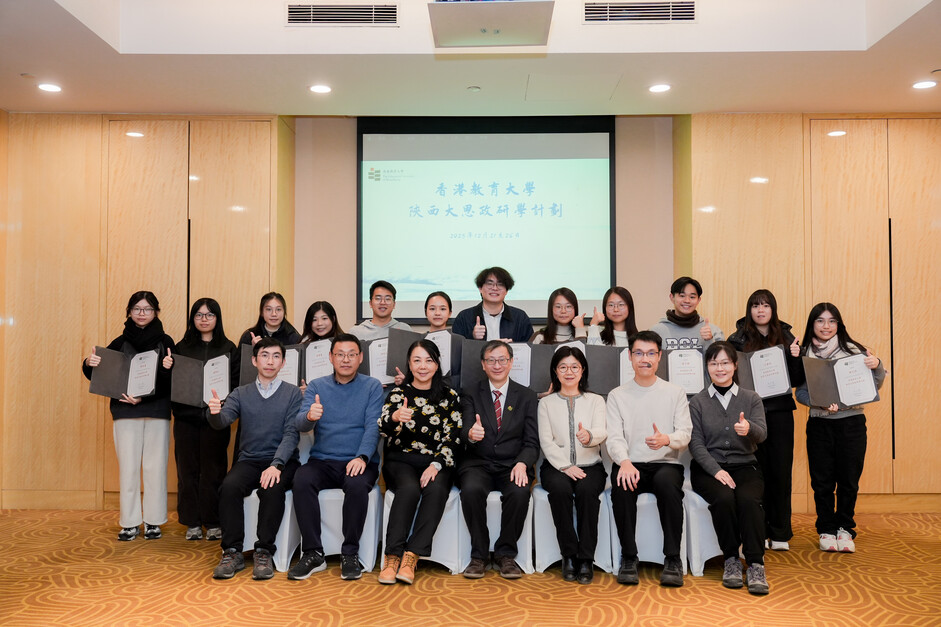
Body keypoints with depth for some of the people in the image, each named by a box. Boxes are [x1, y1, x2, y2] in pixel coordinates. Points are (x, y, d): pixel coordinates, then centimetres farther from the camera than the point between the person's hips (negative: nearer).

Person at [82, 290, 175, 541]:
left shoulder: (165, 342, 3)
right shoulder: (119, 343, 9)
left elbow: (170, 381, -5)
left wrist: (145, 396, -18)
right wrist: (90, 364, -14)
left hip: (157, 411, -1)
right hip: (126, 412, 1)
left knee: (155, 466, 3)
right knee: (128, 466, 2)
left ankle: (153, 521, 13)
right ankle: (130, 523, 12)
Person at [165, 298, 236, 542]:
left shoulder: (228, 348, 6)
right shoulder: (182, 347, 10)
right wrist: (166, 368, -10)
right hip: (186, 415, 2)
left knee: (213, 469, 1)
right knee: (187, 468, 4)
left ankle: (213, 523, 10)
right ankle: (192, 523, 13)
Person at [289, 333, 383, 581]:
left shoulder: (372, 386, 6)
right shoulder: (316, 386, 10)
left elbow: (373, 427, -5)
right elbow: (300, 423, -3)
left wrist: (362, 457, -23)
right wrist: (309, 416, -28)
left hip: (358, 462, -2)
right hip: (322, 461, 2)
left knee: (357, 485, -34)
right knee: (301, 481, -29)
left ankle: (350, 554, -17)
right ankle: (313, 553, -18)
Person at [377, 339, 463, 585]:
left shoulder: (449, 397, 9)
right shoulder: (397, 394, 9)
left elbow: (452, 438, 2)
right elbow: (384, 429, -7)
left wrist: (436, 465, -15)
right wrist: (395, 418, -31)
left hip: (436, 462, 1)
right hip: (401, 459, 0)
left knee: (436, 489, -32)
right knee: (409, 489, -32)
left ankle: (411, 557, -30)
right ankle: (393, 556, -28)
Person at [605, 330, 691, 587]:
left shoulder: (675, 393, 11)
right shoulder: (617, 395, 10)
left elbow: (685, 433, 1)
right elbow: (614, 437, -2)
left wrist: (667, 439, -24)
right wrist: (625, 462, -24)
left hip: (666, 463, 0)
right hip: (630, 465, 0)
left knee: (667, 483, -35)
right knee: (621, 486, -34)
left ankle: (673, 559, -25)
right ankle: (628, 557, -20)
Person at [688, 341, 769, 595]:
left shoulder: (751, 399, 9)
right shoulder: (697, 402, 7)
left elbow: (762, 433, -8)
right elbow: (696, 443, -1)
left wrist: (749, 428, -33)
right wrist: (716, 470, -16)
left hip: (745, 466, 1)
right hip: (707, 468, -1)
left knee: (748, 499, -31)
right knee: (723, 498, -31)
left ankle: (756, 564, -23)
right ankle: (731, 560, -15)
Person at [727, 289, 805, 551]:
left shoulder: (786, 338, 7)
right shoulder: (738, 340, 2)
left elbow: (797, 381, 6)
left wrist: (795, 357, -10)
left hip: (780, 413, 1)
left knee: (781, 470, 4)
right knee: (758, 471, 3)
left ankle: (780, 533, 14)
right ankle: (759, 532, 13)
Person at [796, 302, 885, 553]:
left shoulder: (854, 350, -1)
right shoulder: (805, 354, 2)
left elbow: (873, 386, 4)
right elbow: (800, 392, 2)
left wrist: (877, 367, -16)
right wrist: (821, 402, -16)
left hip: (852, 422, 0)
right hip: (819, 424, 1)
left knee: (848, 479, 6)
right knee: (822, 480, 5)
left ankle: (845, 529, 22)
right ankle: (826, 530, 21)